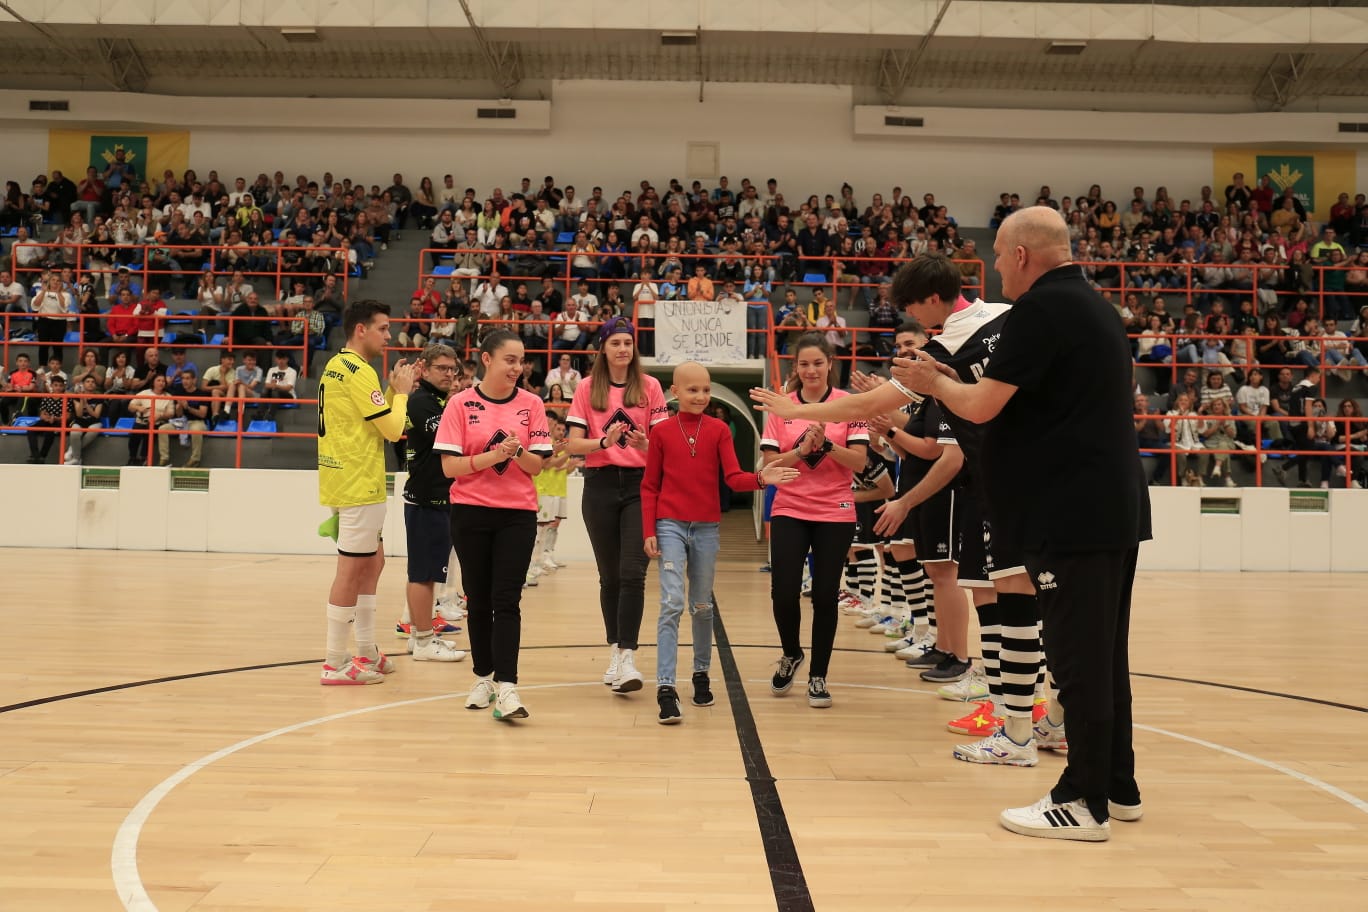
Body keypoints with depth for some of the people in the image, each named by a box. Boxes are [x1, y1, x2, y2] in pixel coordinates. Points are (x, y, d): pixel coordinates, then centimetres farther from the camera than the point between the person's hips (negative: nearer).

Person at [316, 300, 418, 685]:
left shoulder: (336, 366, 14)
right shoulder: (359, 371, -15)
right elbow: (393, 429, -16)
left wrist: (393, 390, 9)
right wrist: (402, 391, -2)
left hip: (345, 481, 10)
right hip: (358, 484, -10)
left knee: (372, 562, 17)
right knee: (352, 569, -4)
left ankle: (367, 652, 24)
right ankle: (335, 664, 3)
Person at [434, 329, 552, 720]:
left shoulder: (530, 403, 2)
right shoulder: (461, 403, -2)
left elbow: (536, 465, 1)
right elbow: (449, 466, -7)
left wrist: (517, 451, -19)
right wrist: (491, 456, -20)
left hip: (517, 515, 0)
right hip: (470, 512, 0)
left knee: (506, 600, -7)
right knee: (478, 600, 9)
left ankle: (506, 688, -10)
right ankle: (483, 678, 23)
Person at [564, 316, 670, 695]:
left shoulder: (649, 386, 4)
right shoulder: (587, 388, 5)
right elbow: (573, 444, 0)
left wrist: (644, 443, -19)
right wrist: (605, 441, -19)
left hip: (640, 484, -1)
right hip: (600, 486, 1)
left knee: (632, 573, -12)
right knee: (609, 575, 9)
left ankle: (627, 657, -13)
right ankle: (614, 650, 22)